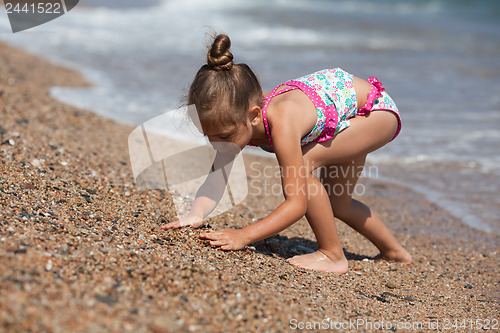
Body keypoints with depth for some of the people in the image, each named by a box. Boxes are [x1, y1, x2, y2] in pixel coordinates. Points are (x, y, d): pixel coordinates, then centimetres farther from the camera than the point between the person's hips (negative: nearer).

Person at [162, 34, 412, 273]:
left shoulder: (282, 123, -43)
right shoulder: (236, 118, -21)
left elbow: (297, 204, -39)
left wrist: (244, 235, -42)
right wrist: (195, 215, -37)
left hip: (377, 108, -9)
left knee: (301, 164, -28)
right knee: (337, 204, 18)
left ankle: (333, 256, -11)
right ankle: (393, 252, 45)